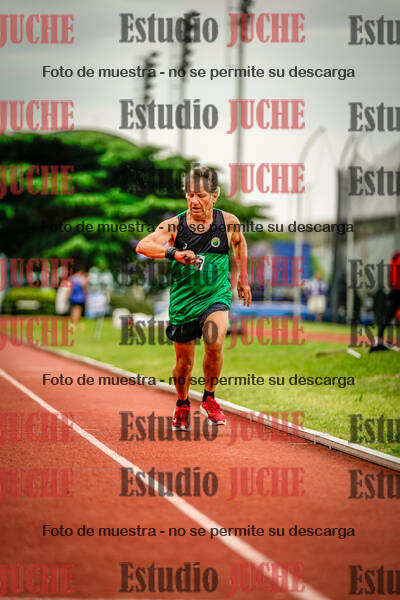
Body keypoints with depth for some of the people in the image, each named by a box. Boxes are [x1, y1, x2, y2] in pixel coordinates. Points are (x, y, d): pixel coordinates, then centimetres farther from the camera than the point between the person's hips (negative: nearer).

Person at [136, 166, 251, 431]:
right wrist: (173, 253, -39)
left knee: (215, 343, -26)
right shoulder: (174, 225, -9)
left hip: (217, 295, 0)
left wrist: (243, 280, 23)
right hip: (183, 300, 1)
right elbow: (142, 246, -23)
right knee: (184, 360, 9)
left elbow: (240, 242, 19)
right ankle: (182, 405, 39)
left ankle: (209, 398, -2)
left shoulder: (228, 222, -4)